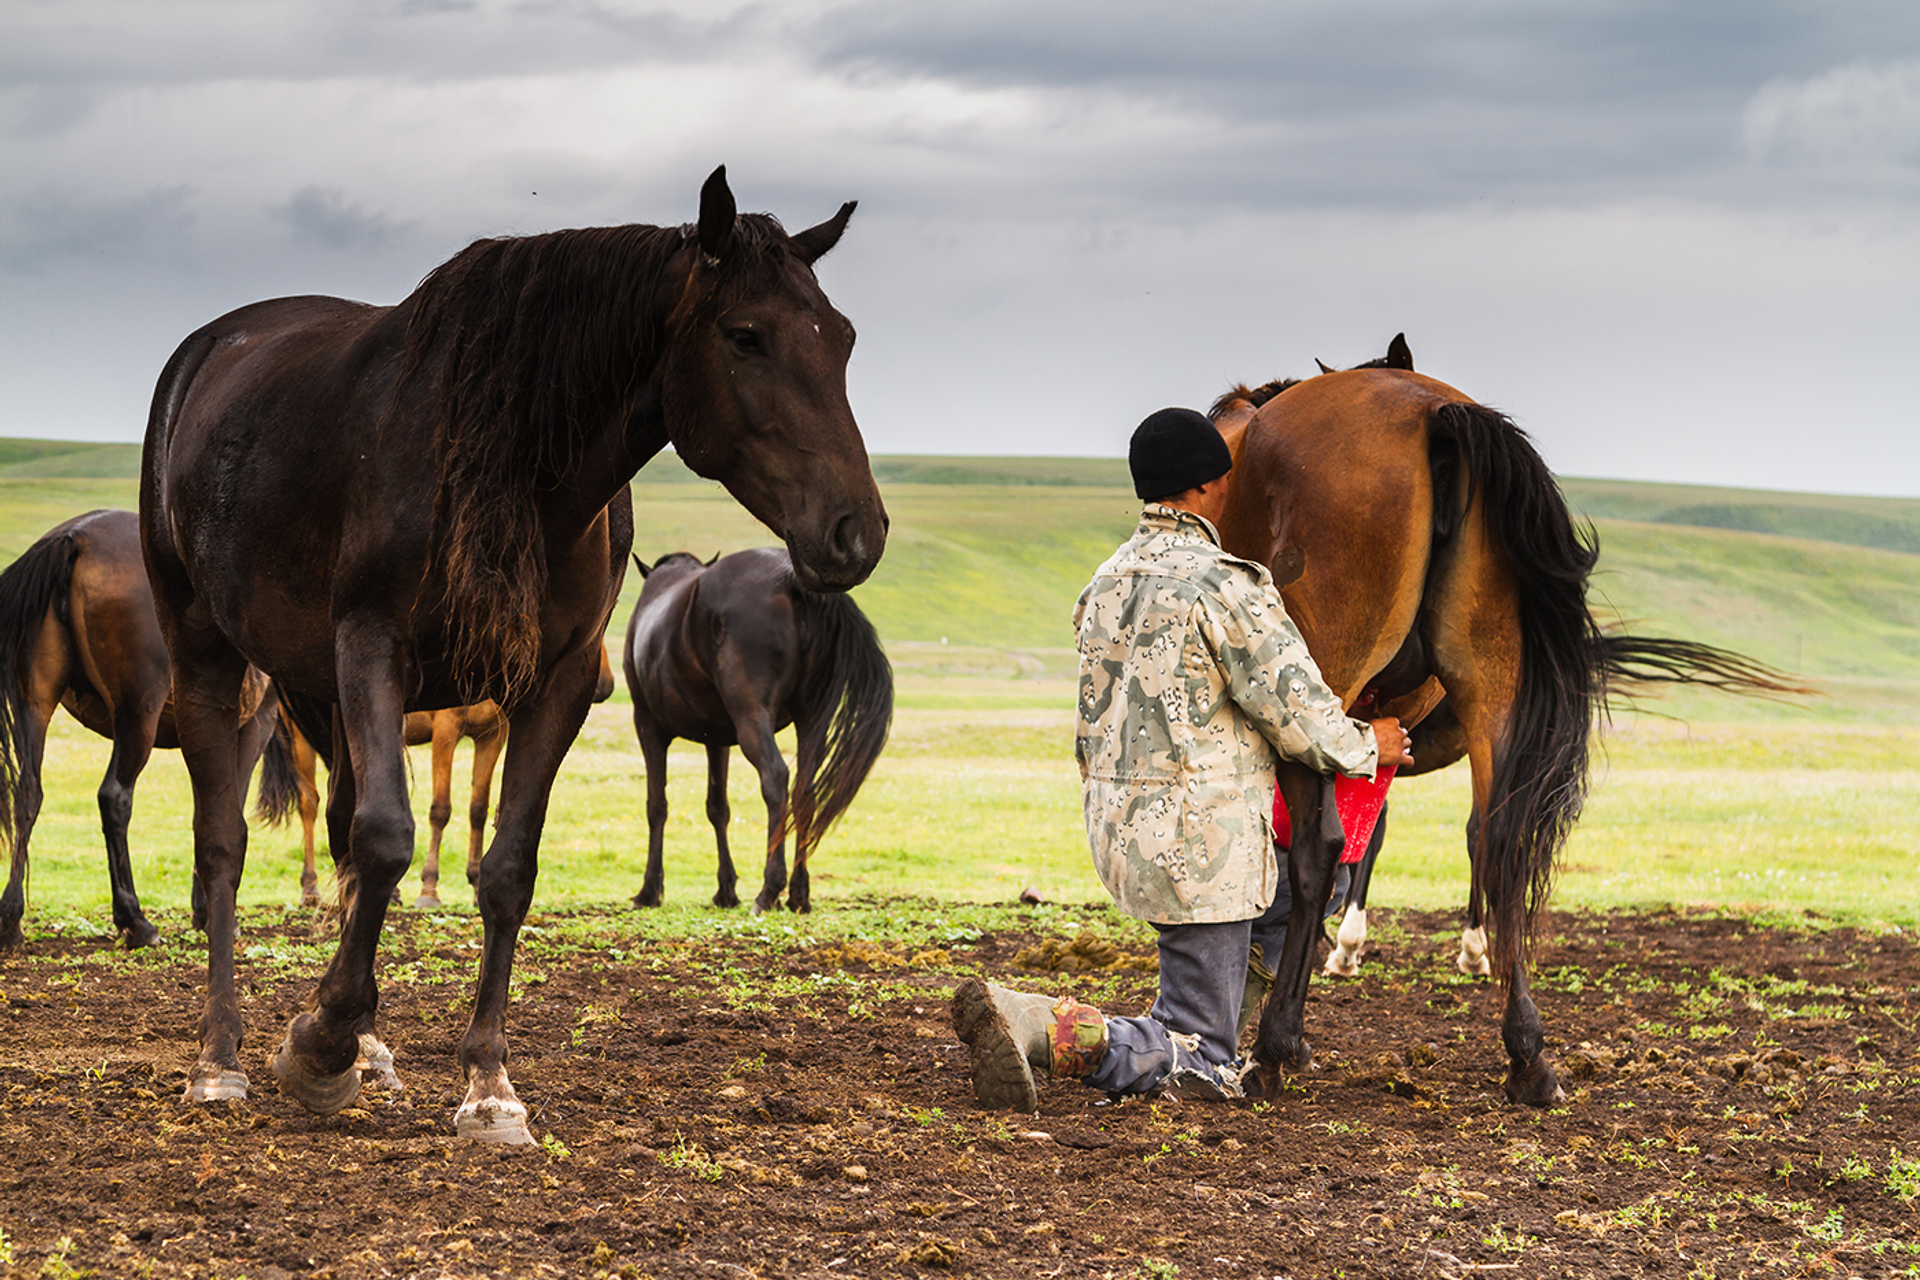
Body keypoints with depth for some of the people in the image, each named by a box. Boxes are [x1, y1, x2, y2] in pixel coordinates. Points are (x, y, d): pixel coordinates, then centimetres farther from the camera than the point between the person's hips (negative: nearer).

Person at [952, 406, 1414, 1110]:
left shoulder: (1107, 583, 10)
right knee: (1200, 1065, -1)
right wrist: (1367, 745, 6)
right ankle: (1035, 1024, -23)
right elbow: (1297, 713, -14)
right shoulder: (1225, 584, -16)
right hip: (1200, 841, -9)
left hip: (1119, 831, 9)